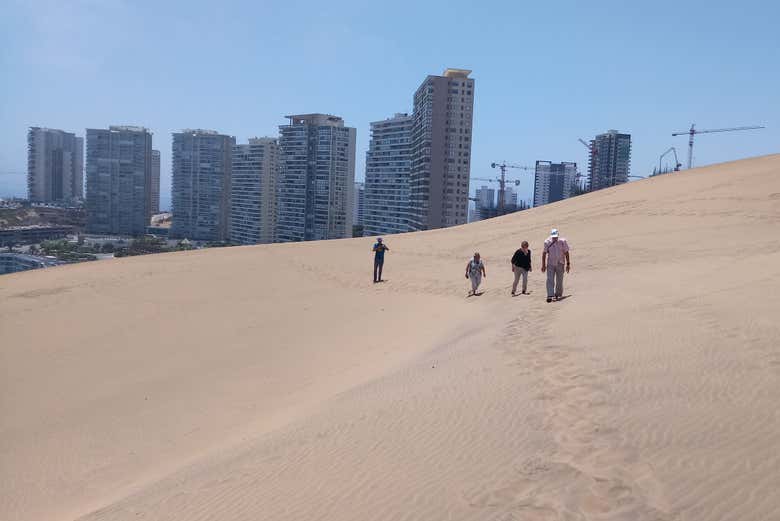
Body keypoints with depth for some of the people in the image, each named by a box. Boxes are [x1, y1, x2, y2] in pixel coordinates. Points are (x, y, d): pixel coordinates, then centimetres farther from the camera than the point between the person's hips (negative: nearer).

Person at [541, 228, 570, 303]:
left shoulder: (562, 241, -7)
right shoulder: (547, 242, -7)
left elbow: (566, 253, -1)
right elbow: (544, 253, 1)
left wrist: (568, 264, -1)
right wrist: (543, 265, 0)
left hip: (560, 264, 0)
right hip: (550, 264, 0)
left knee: (559, 281, 7)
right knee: (550, 280, -10)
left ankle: (558, 294, 24)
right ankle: (550, 296, -14)